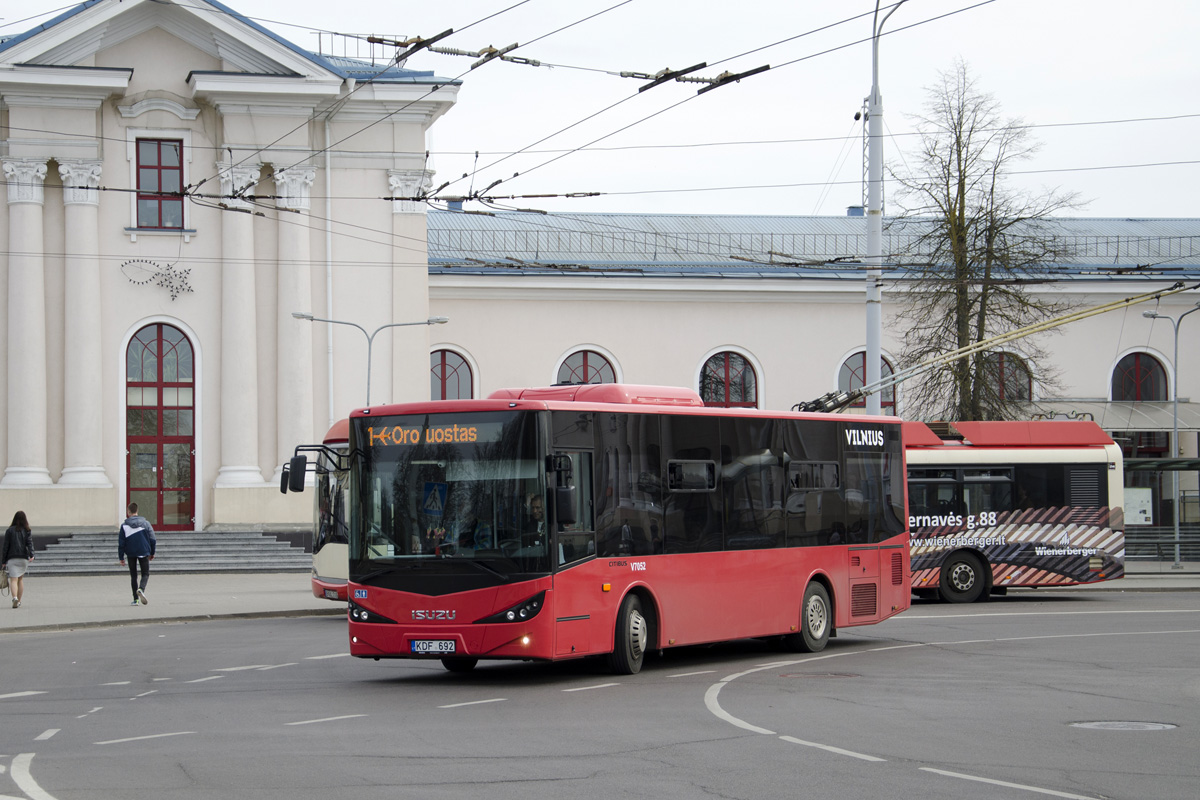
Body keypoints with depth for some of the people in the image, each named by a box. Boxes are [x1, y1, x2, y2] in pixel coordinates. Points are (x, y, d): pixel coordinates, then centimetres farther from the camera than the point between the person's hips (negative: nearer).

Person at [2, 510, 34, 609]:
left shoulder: (9, 530, 2)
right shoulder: (27, 531, 5)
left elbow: (6, 546, 1)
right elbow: (30, 543, -9)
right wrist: (31, 555, -19)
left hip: (12, 558, -2)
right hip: (24, 558, 2)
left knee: (13, 580, -9)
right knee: (20, 579, 16)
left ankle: (15, 598, -31)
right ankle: (19, 601, 18)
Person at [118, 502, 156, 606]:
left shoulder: (124, 525, -4)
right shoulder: (145, 523, 0)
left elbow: (121, 543, -3)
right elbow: (152, 539, 3)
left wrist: (121, 558, 4)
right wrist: (152, 553, 15)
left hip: (131, 554, 0)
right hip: (144, 553, 0)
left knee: (133, 576, 11)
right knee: (145, 574, 8)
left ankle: (135, 599, 7)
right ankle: (141, 589, -23)